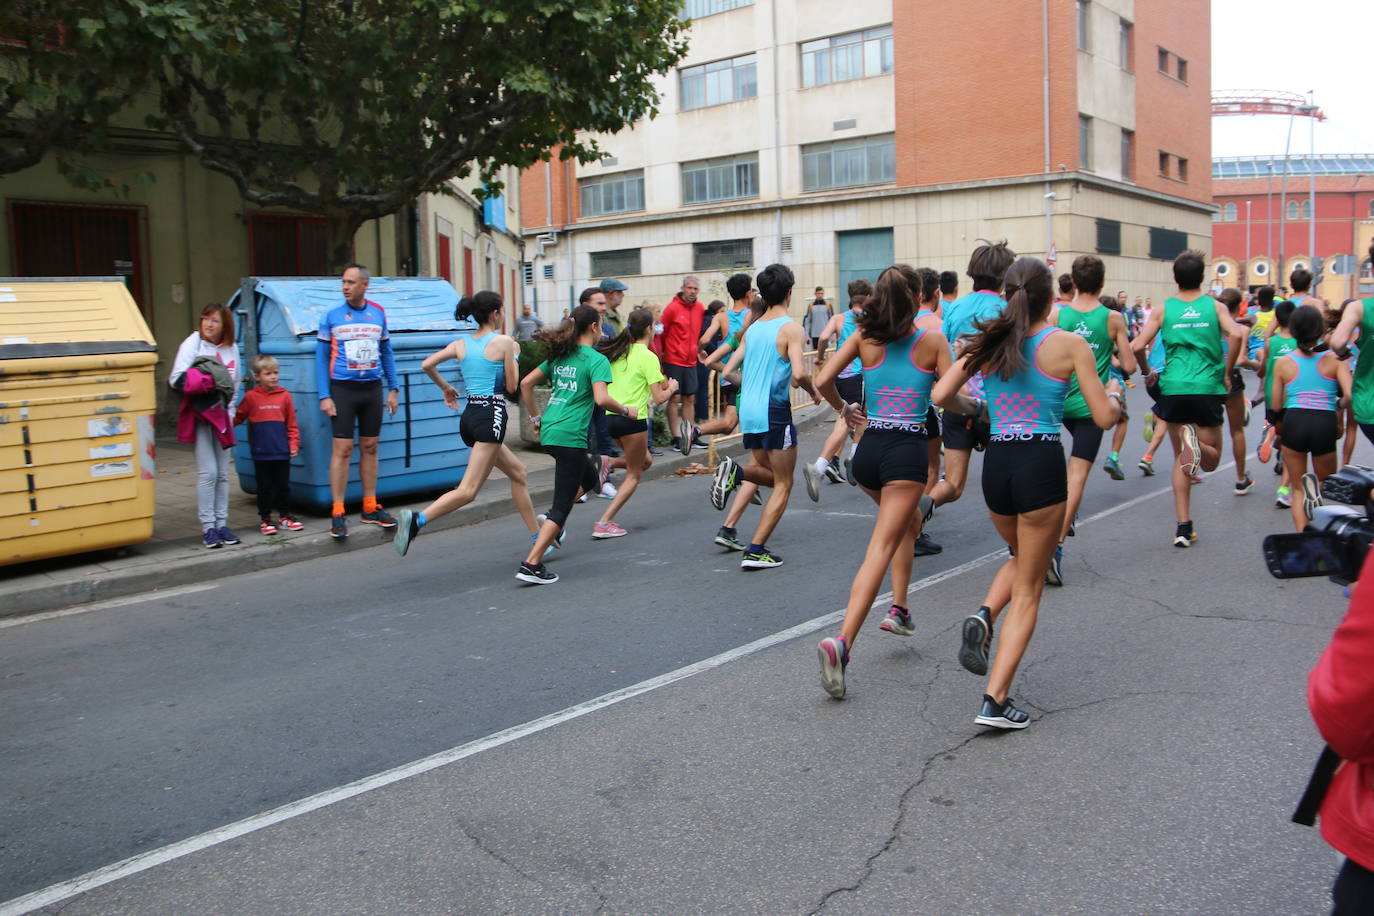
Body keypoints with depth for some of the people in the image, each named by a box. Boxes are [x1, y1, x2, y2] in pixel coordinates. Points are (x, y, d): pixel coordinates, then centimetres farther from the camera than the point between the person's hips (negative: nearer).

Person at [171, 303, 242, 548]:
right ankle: (208, 527, -4)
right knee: (208, 472, -10)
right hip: (199, 414, -4)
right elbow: (176, 379, -12)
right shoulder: (192, 343, -4)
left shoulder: (231, 349, 9)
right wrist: (209, 382, -17)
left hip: (221, 415, 4)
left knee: (223, 473, 6)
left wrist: (229, 411, 8)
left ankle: (222, 524, 12)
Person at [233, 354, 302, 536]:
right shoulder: (251, 397, -2)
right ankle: (265, 519, 16)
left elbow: (291, 424, 5)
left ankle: (285, 516, 22)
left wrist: (294, 443, 0)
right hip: (261, 452, -1)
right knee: (264, 486, 7)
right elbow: (238, 417, 9)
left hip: (282, 452, 1)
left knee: (283, 485, 10)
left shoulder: (284, 395, 1)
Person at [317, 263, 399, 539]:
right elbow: (321, 357, 0)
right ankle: (338, 513, -2)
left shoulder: (378, 314, 7)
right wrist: (324, 396, -7)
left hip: (372, 389, 3)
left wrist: (393, 389, 10)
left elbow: (386, 353, 14)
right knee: (343, 449, -6)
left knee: (370, 447, 8)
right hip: (343, 389, -3)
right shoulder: (332, 316, -1)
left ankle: (370, 507, 18)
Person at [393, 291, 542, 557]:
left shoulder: (461, 344, 10)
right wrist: (515, 357, 13)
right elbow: (511, 386, -3)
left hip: (469, 415, 9)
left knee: (517, 473, 21)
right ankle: (417, 520, -32)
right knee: (468, 491, -14)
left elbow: (427, 364, 3)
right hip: (491, 415, -8)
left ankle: (536, 536, 26)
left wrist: (446, 388, 19)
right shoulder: (504, 342, -6)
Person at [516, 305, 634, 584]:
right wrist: (626, 411, -4)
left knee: (589, 478, 28)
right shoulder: (596, 360, -8)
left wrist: (535, 417, 20)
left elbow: (526, 383, 14)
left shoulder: (559, 355, 14)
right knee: (562, 506, -1)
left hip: (548, 432, 8)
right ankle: (531, 564, -4)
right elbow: (601, 399, -21)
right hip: (571, 436, -8)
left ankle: (552, 520, 12)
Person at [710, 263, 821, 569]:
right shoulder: (790, 328, -9)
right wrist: (813, 391, -2)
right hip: (774, 410, -7)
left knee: (768, 474, 24)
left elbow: (727, 371, 13)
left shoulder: (752, 328, 12)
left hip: (748, 409, 7)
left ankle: (734, 472, -7)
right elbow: (799, 373, -22)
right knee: (783, 484, 4)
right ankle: (756, 551, -3)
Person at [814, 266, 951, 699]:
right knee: (880, 549, -6)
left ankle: (900, 609, 26)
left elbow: (822, 381, -2)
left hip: (868, 449, 5)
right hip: (908, 450, -4)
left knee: (908, 523, 31)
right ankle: (842, 642, -17)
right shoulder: (932, 340, -1)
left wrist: (844, 408, 17)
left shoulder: (863, 337, 5)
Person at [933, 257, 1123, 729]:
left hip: (995, 463, 4)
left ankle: (983, 617, 3)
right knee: (1027, 590, 9)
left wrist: (974, 408, 21)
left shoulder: (990, 341, 6)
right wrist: (1115, 393, 18)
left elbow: (941, 396, 1)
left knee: (1021, 558, 32)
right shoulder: (1069, 344, -3)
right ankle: (996, 700, 3)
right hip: (1041, 463, -4)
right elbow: (1104, 417, -4)